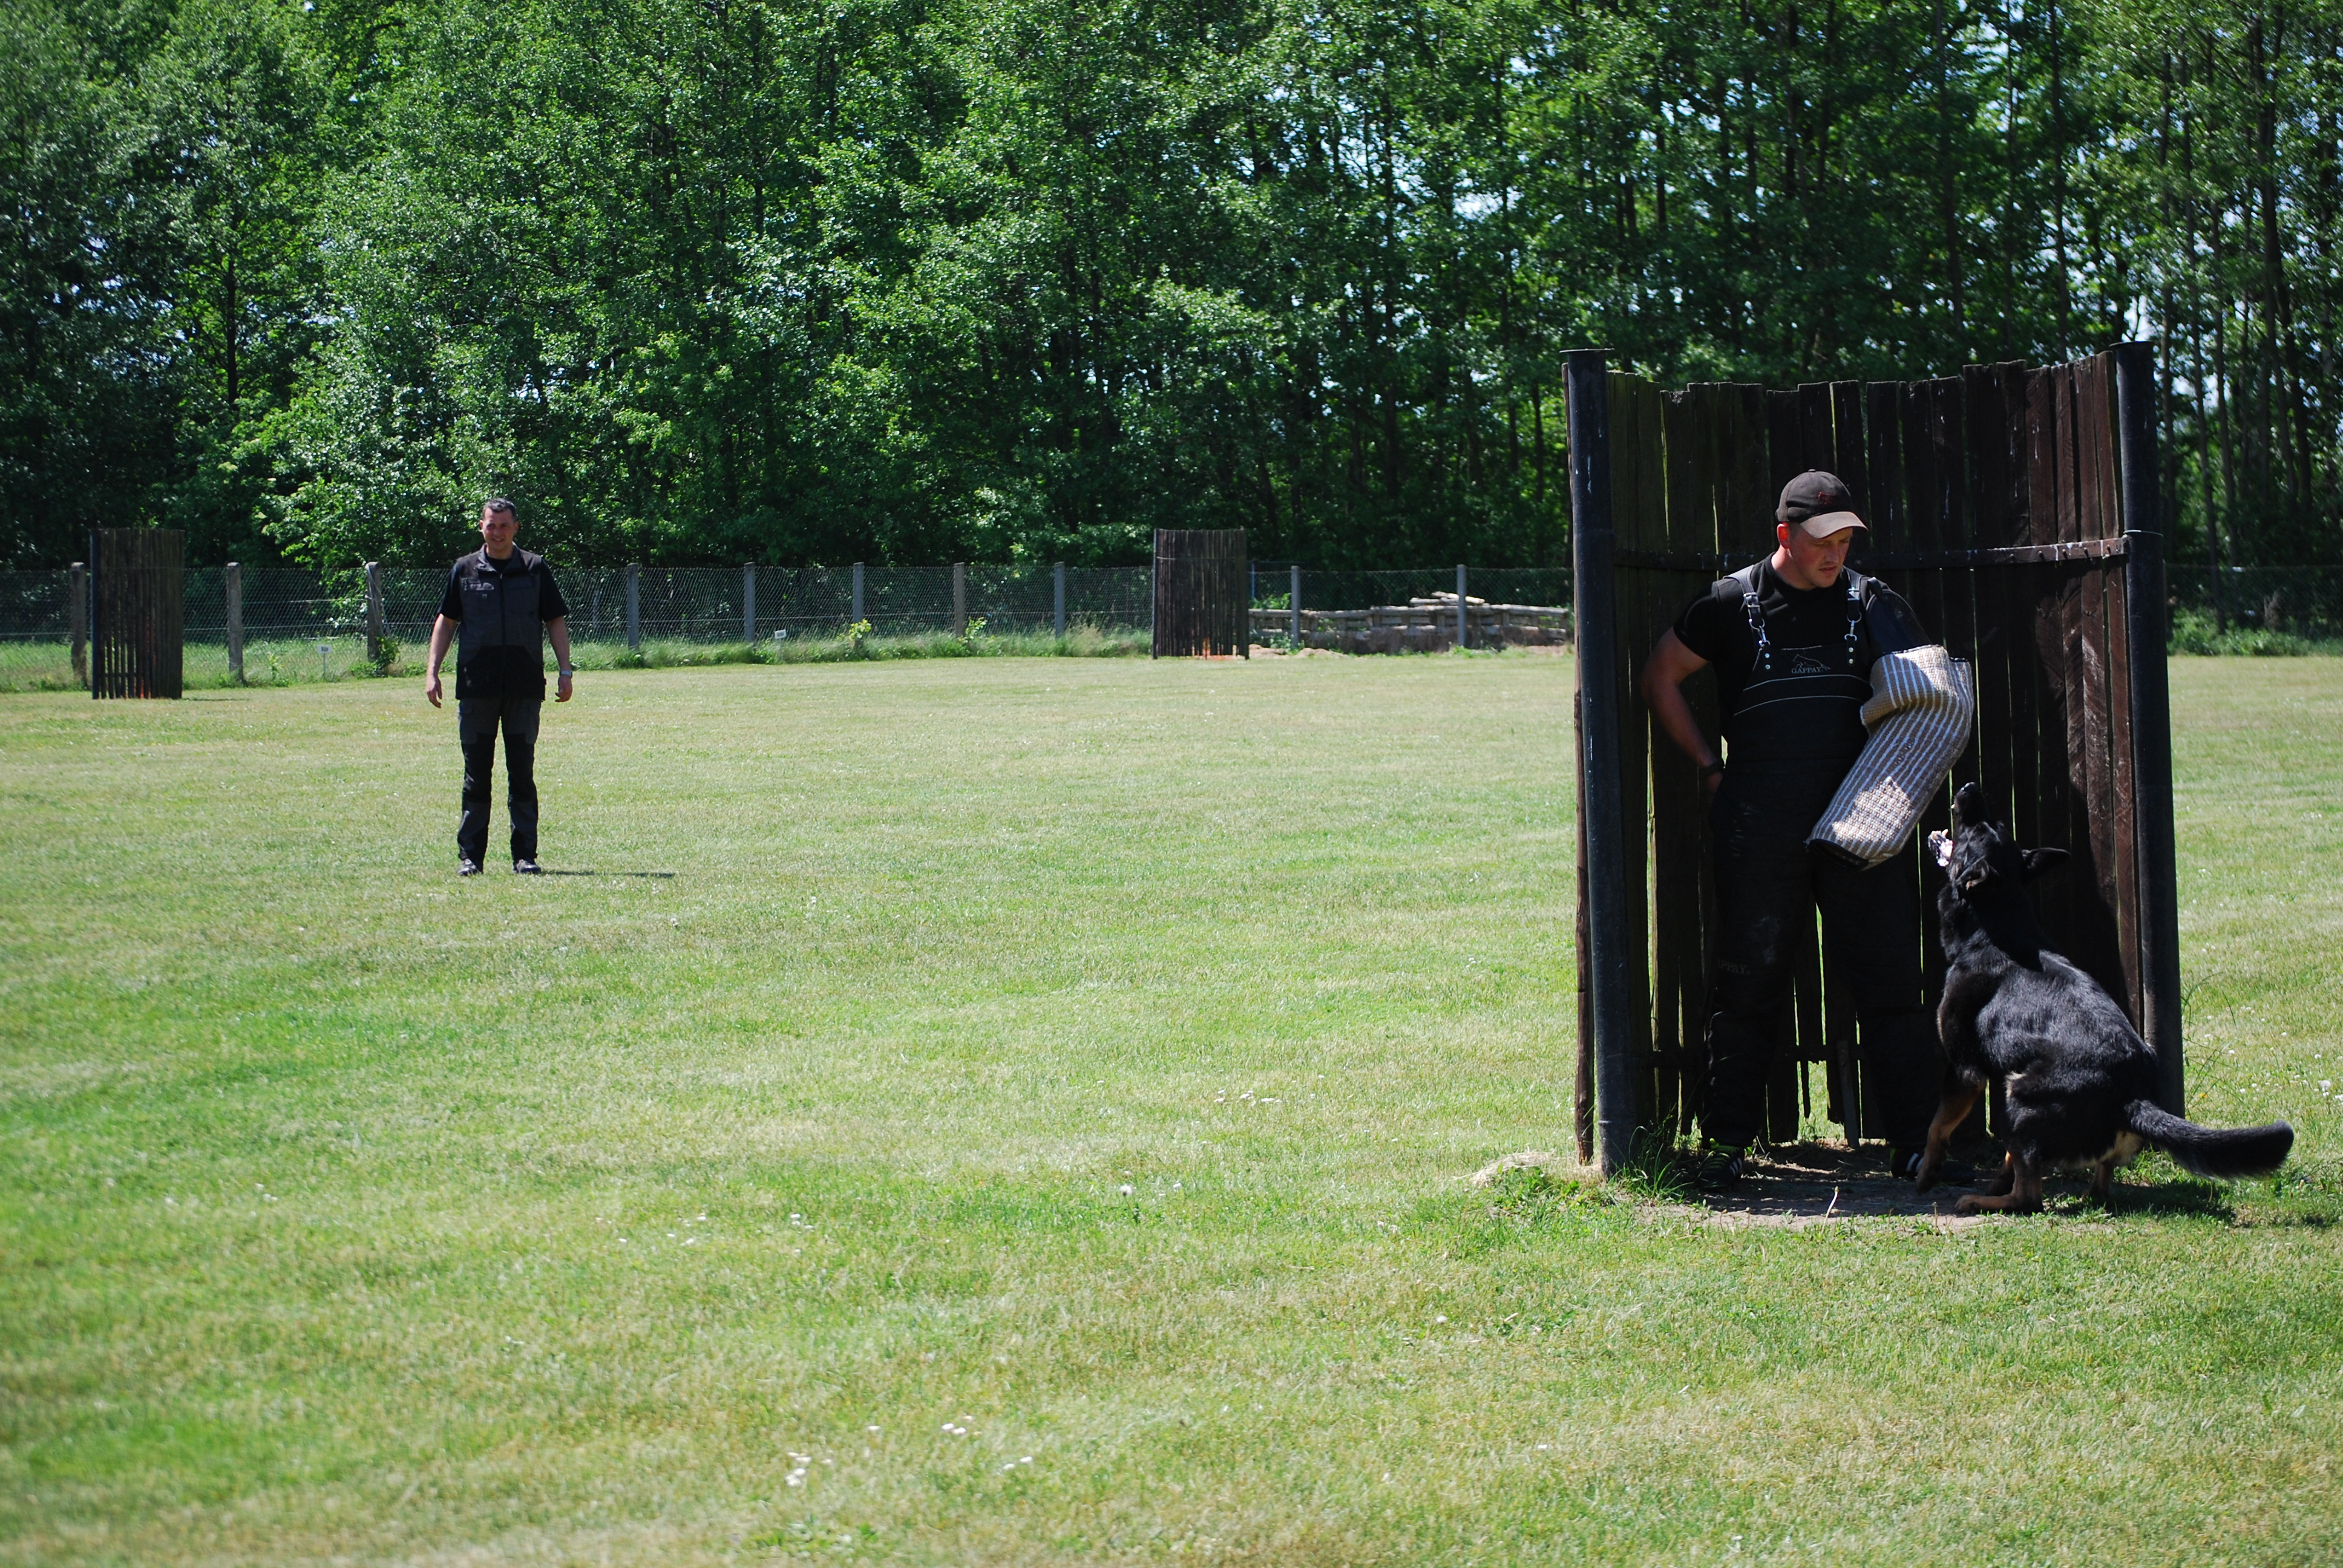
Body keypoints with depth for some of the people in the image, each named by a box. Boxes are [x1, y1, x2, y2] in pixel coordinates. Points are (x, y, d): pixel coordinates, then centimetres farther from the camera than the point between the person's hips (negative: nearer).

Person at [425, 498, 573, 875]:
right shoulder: (464, 571, 7)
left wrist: (565, 672, 0)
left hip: (525, 688, 0)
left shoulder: (535, 569, 5)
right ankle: (469, 855, 7)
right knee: (476, 775, 3)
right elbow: (446, 621, 12)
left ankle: (525, 855, 5)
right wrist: (432, 673, 5)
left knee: (522, 774, 2)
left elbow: (556, 621, 8)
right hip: (476, 687, 0)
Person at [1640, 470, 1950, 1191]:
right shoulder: (1732, 604, 3)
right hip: (1759, 827, -1)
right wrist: (1709, 766, 6)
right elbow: (1662, 677, 12)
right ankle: (1726, 1139, 12)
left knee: (1890, 978, -2)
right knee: (1749, 981, 3)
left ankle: (1915, 1139, 4)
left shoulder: (1873, 604, 8)